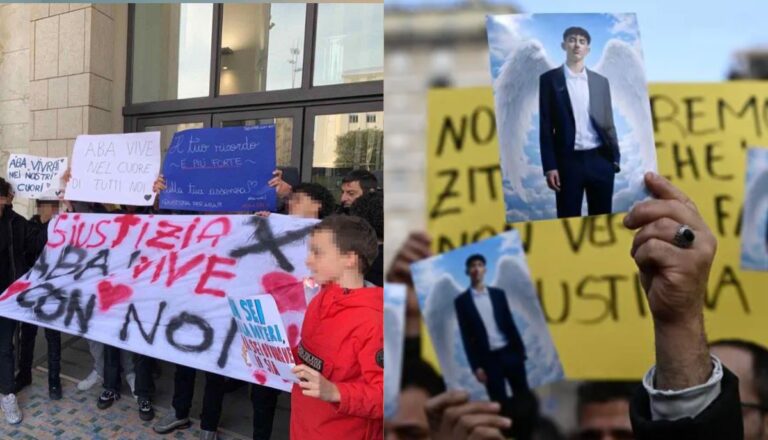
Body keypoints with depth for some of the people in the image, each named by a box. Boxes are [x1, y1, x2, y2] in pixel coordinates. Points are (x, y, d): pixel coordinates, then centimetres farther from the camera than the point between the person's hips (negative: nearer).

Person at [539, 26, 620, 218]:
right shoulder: (550, 79, 2)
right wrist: (549, 166, -8)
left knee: (602, 217, 8)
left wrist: (615, 157, 7)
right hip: (568, 160, -3)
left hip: (600, 159, 3)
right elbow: (545, 126, -2)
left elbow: (608, 122, 15)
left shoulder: (600, 81, 13)